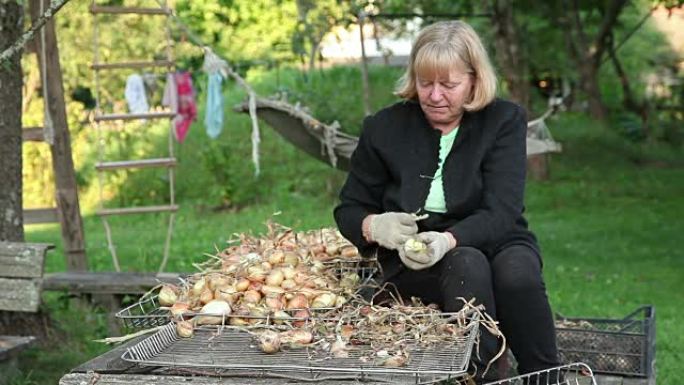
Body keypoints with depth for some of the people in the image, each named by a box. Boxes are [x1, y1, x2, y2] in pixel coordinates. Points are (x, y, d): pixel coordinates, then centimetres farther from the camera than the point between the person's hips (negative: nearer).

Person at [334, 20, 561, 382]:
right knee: (468, 266, -34)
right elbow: (349, 211, 7)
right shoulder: (384, 128, 0)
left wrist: (447, 240, -34)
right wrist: (376, 226, -18)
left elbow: (500, 213, -14)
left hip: (494, 243, 1)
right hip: (412, 261, 0)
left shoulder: (504, 120, -3)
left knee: (517, 273, -34)